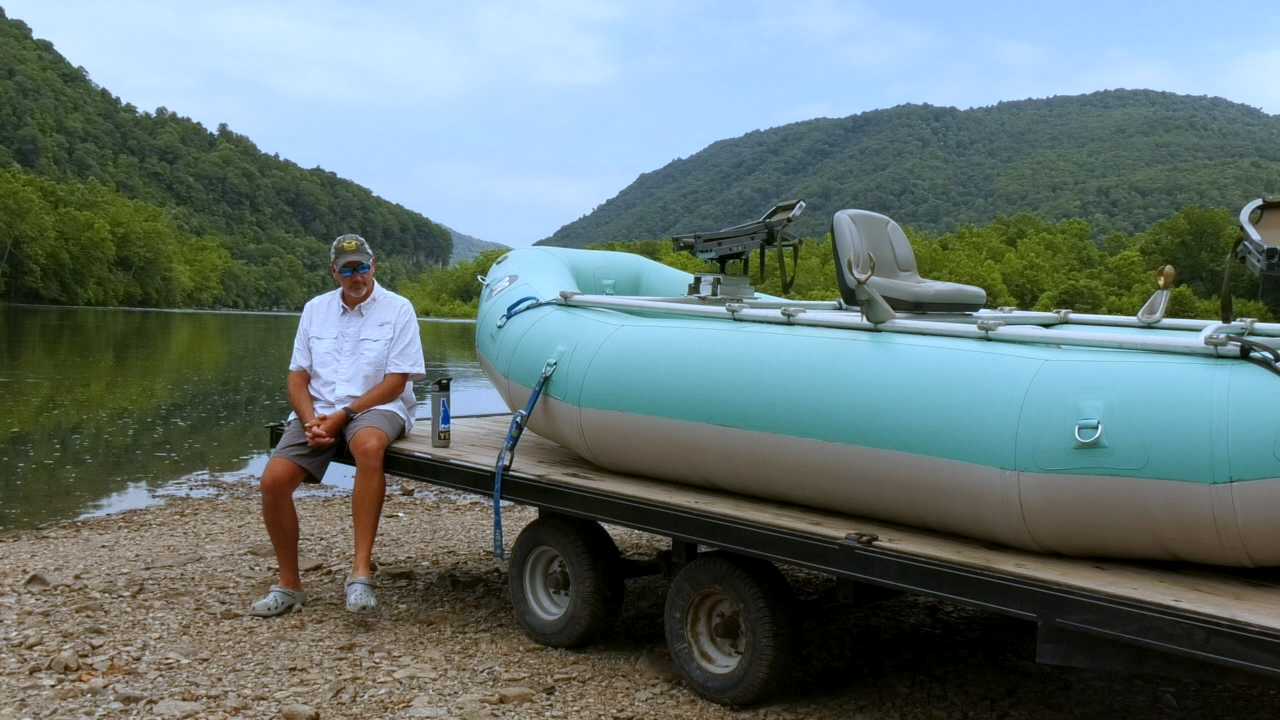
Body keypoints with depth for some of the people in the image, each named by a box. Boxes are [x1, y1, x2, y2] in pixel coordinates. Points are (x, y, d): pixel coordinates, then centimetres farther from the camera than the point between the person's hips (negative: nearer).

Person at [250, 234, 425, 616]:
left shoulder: (397, 309, -1)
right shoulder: (315, 309, 13)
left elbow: (395, 383, -7)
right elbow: (298, 378, 11)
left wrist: (342, 416, -15)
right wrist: (310, 420, -9)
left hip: (375, 406, -4)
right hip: (317, 410, 4)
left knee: (369, 446, -40)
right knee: (274, 480, -17)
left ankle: (361, 571, -37)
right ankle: (289, 584, 1)